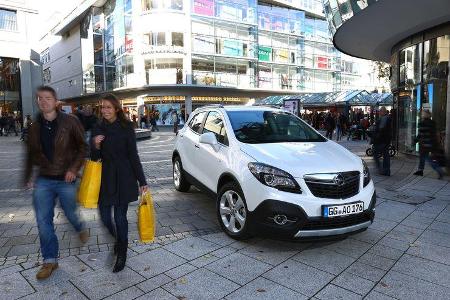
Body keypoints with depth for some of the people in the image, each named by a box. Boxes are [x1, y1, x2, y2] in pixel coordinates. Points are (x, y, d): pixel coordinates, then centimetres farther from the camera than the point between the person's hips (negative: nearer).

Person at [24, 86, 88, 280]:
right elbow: (31, 153, 14)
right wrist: (27, 176, 15)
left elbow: (82, 147, -5)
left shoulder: (70, 122, -8)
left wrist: (74, 169, -15)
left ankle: (80, 229, 47)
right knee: (43, 221, 3)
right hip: (43, 180, 4)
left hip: (66, 180, -3)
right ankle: (50, 260, 18)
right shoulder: (35, 126, 4)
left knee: (70, 213, 12)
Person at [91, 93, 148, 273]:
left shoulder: (126, 128, -6)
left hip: (123, 178, -4)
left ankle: (122, 254, 20)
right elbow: (94, 157, 8)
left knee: (120, 217, 1)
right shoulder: (98, 129, 6)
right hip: (105, 177, 4)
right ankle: (119, 240, 37)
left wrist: (142, 181, -7)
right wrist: (95, 146, -14)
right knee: (105, 216, 7)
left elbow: (133, 155, -5)